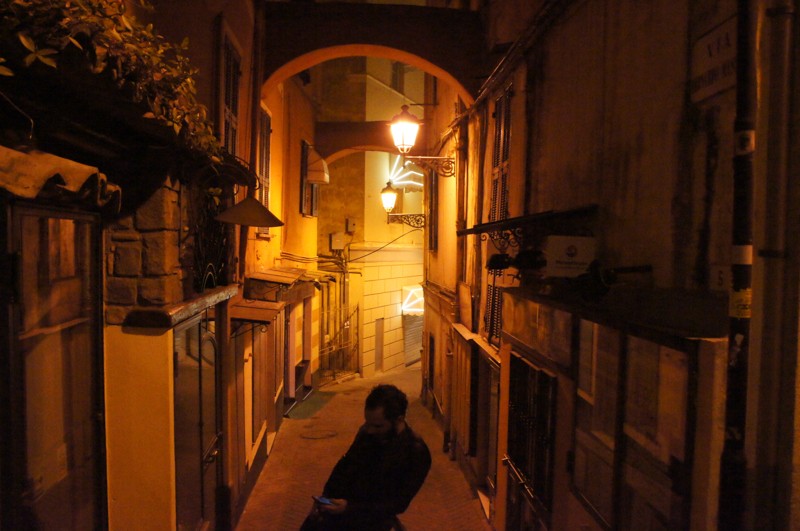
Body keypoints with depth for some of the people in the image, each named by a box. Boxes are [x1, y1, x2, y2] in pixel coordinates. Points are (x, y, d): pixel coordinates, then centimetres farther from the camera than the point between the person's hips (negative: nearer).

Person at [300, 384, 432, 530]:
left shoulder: (416, 453, -18)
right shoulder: (366, 432, -3)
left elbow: (398, 504, -16)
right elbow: (344, 466, 10)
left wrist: (350, 508, -23)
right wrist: (325, 498, -4)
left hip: (376, 514, -5)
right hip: (347, 501, 5)